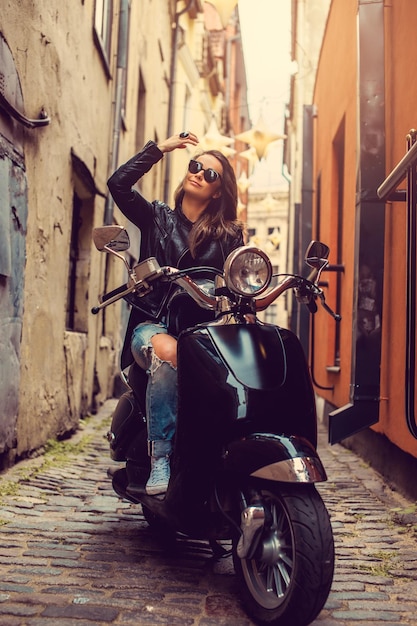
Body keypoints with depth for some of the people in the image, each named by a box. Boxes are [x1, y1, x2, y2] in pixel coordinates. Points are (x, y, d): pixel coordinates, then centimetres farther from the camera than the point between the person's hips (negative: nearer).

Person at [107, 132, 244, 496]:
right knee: (167, 351, -38)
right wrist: (160, 148, 5)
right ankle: (160, 459, -34)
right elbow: (118, 184, 1)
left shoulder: (229, 235, 17)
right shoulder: (158, 217, 16)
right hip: (154, 323, -1)